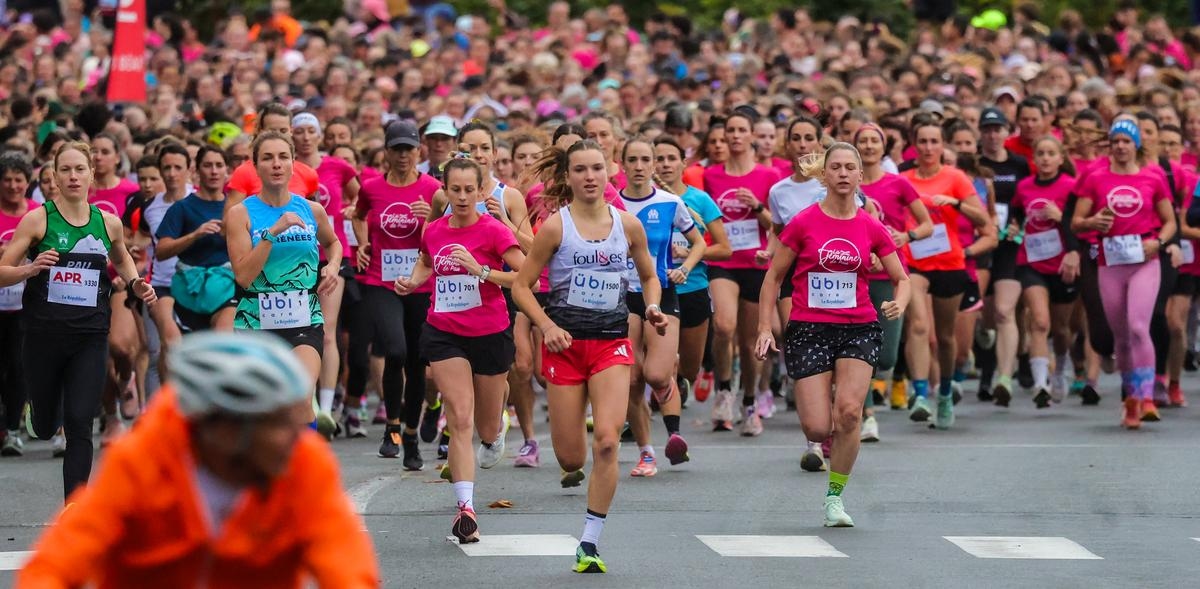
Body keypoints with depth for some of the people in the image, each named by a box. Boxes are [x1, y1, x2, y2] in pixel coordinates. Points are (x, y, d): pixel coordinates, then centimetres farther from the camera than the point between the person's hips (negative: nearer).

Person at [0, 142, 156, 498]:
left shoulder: (109, 223, 5)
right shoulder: (37, 219, -4)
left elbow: (122, 258, 29)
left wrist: (135, 283, 10)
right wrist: (30, 269, -23)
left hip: (90, 338, 1)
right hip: (43, 334, -1)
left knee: (79, 426, -10)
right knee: (45, 428, 14)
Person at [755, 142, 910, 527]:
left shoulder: (871, 228, 3)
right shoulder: (803, 223, -2)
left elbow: (901, 279, 12)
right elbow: (773, 277, 4)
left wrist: (899, 303, -10)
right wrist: (765, 330, -2)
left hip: (859, 328, 1)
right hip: (808, 330, -1)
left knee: (849, 411, -21)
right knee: (817, 429, -10)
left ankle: (835, 496, -3)